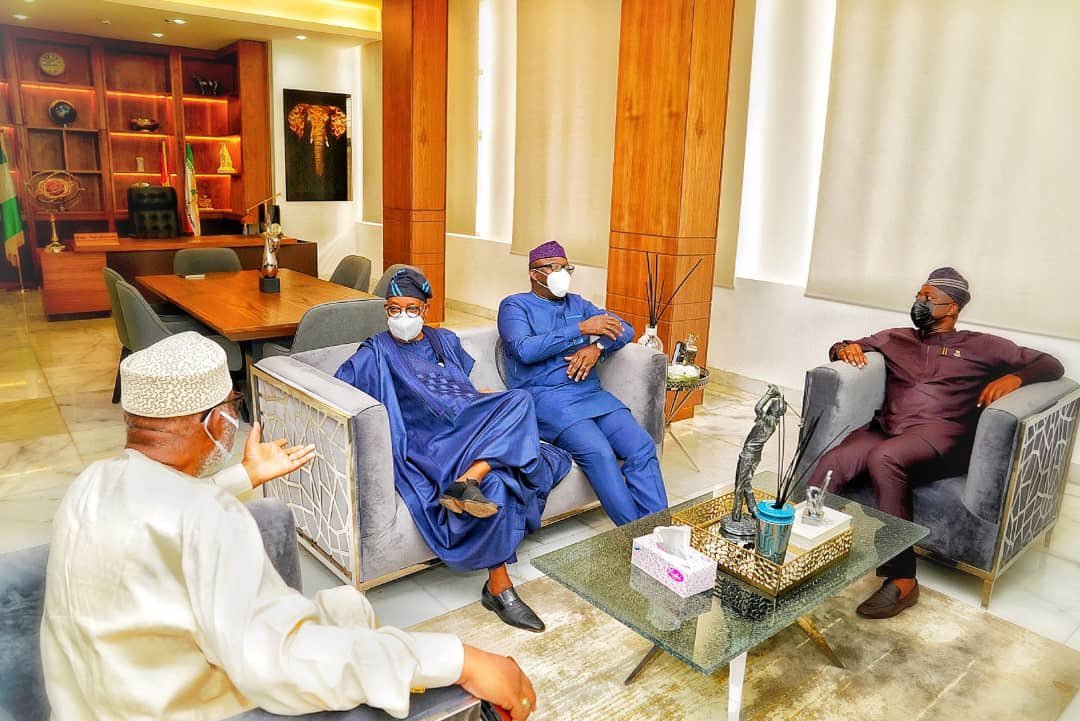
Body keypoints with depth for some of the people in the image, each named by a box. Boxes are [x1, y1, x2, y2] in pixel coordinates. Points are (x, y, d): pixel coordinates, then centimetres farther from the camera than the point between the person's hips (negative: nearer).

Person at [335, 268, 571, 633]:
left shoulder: (446, 340, 25)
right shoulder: (377, 352, 9)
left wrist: (503, 401, 17)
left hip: (476, 430, 6)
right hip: (429, 444, -6)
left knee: (520, 401, -23)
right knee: (494, 484, -32)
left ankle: (468, 480, -39)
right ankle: (499, 588, -26)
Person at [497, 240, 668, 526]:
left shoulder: (576, 303, 25)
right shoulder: (514, 306, 8)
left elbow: (625, 330, 17)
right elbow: (524, 350, -12)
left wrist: (597, 347, -5)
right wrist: (581, 329, -14)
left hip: (591, 392, 6)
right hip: (545, 397, -5)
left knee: (642, 446, -18)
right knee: (598, 452, -30)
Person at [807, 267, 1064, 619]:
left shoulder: (980, 345, 20)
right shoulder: (895, 338, 29)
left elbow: (1051, 365, 18)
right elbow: (840, 347, 35)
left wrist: (1014, 377, -4)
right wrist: (845, 348, 9)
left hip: (939, 435, -3)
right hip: (884, 429, 3)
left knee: (883, 458, -39)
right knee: (831, 465, -31)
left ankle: (901, 579, -31)